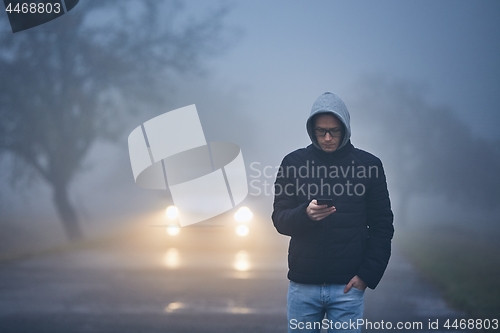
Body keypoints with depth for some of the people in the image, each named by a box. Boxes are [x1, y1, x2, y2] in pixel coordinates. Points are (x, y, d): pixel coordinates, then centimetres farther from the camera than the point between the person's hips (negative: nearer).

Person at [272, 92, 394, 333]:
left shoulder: (368, 165, 1)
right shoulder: (293, 163, 2)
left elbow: (382, 227, 2)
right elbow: (279, 220, 1)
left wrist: (368, 274, -7)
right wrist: (305, 214, -20)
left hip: (348, 286, -1)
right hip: (303, 285, 1)